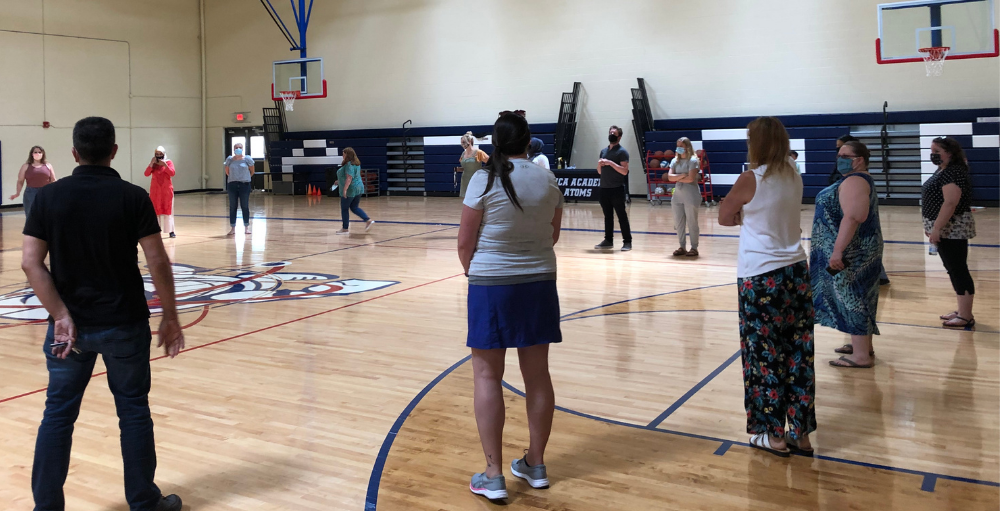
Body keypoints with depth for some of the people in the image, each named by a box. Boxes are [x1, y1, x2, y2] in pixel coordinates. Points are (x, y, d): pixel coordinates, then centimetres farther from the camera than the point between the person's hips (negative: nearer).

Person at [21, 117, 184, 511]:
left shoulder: (49, 196, -2)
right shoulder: (132, 197, -8)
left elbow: (31, 262, -8)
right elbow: (157, 262, -11)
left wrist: (61, 315, -8)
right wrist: (170, 316, -2)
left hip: (70, 324, 2)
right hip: (124, 324, -1)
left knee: (58, 414, 12)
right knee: (133, 411, 10)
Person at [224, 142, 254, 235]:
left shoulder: (247, 159, -2)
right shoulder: (229, 159, 2)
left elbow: (252, 171, 8)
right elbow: (227, 171, 15)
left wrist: (245, 178, 9)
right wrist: (234, 177, 12)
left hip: (244, 185, -1)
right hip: (232, 185, 1)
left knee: (245, 206, 3)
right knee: (232, 207, 5)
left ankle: (246, 227, 12)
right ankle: (233, 228, 11)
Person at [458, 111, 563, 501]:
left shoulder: (484, 180, -11)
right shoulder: (548, 181, 0)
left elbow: (465, 242, -7)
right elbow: (553, 236, 10)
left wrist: (472, 272, 13)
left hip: (491, 284, -4)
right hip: (539, 282, 4)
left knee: (487, 376, 4)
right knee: (537, 374, 12)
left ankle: (494, 475, 7)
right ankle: (535, 465, 25)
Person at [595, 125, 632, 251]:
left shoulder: (622, 152, -6)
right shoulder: (603, 151, 15)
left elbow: (624, 171, -14)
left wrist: (610, 163, -19)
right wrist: (599, 164, -3)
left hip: (617, 189, -6)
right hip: (604, 188, 6)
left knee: (622, 216, -4)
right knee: (608, 216, 10)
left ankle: (627, 241, -1)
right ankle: (608, 240, 15)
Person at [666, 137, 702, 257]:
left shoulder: (693, 160, -8)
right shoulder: (675, 161, 11)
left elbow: (690, 178, -18)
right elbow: (669, 177, 1)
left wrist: (677, 178, -5)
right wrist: (681, 175, -14)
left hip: (690, 195, -7)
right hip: (677, 195, 7)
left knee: (692, 223, 0)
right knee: (678, 223, 9)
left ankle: (694, 248, 7)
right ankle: (682, 247, 19)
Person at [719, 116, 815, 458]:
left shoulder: (751, 179, -11)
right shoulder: (794, 177, 7)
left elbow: (724, 218, 0)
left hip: (761, 276, -6)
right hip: (796, 271, 6)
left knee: (765, 353, 4)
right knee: (799, 353, 9)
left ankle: (773, 434, 12)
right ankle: (800, 433, 17)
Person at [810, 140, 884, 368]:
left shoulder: (854, 181, -17)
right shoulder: (858, 179, 17)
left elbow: (852, 218, -27)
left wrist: (837, 251, -30)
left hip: (852, 252, -11)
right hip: (856, 251, 11)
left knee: (852, 298, -8)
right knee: (856, 297, 16)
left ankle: (862, 355, -4)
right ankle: (862, 344, 25)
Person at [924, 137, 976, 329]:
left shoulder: (954, 173, -18)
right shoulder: (942, 171, 15)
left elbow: (950, 203, -26)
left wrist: (936, 228, -26)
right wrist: (931, 225, 21)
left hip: (953, 230, -11)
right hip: (945, 229, 11)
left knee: (959, 271, -6)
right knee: (954, 270, 15)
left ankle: (966, 317, -2)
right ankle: (962, 311, 23)